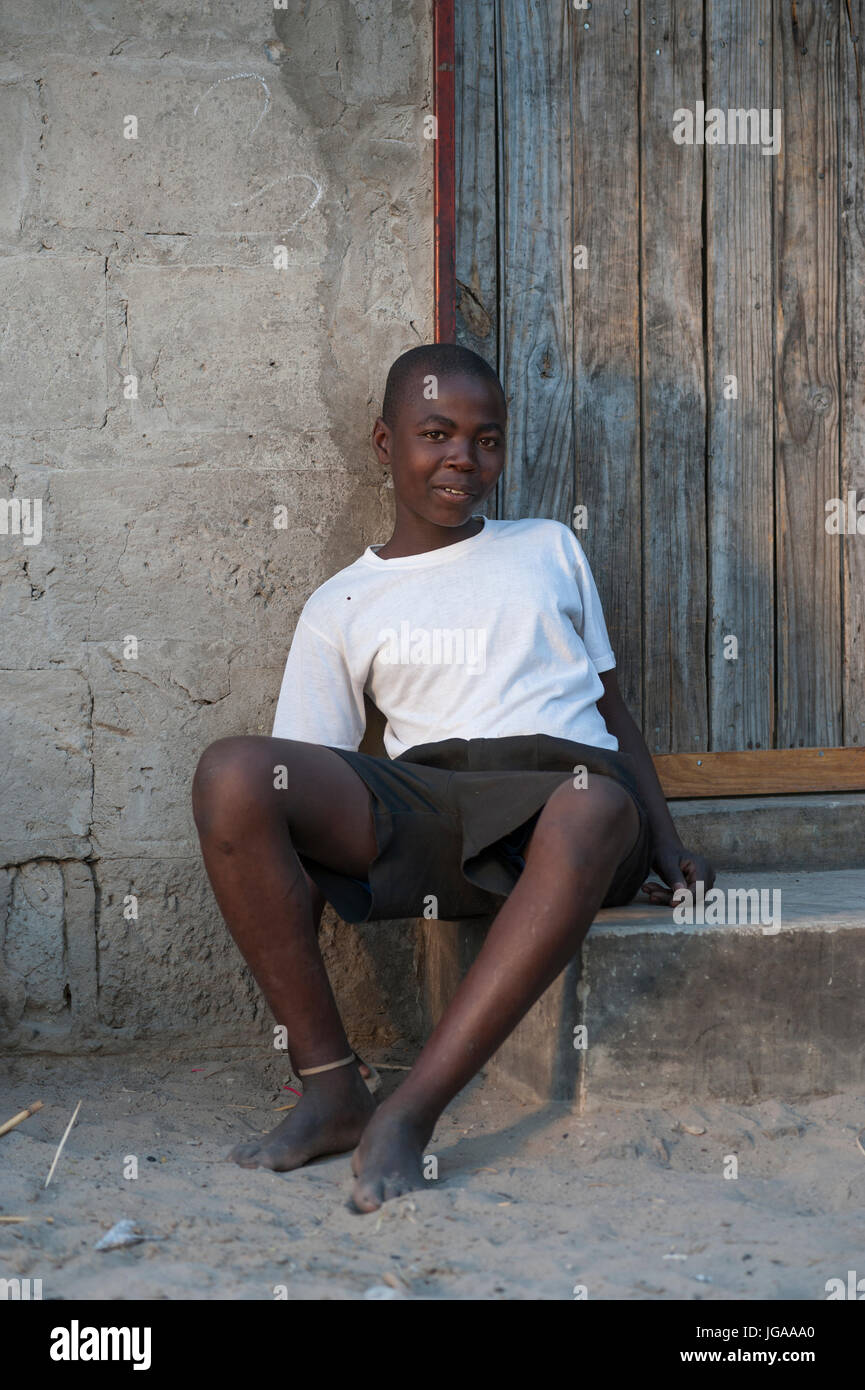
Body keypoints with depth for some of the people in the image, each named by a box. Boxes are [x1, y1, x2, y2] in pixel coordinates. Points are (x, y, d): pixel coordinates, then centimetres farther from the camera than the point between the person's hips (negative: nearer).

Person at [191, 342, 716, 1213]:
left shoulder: (549, 549, 25)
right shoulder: (341, 608, 19)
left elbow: (611, 709, 25)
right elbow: (303, 773, 14)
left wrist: (669, 850, 12)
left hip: (561, 791, 0)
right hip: (424, 811, 1)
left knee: (597, 806, -40)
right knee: (232, 773, -28)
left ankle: (411, 1110, -37)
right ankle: (331, 1086, -20)